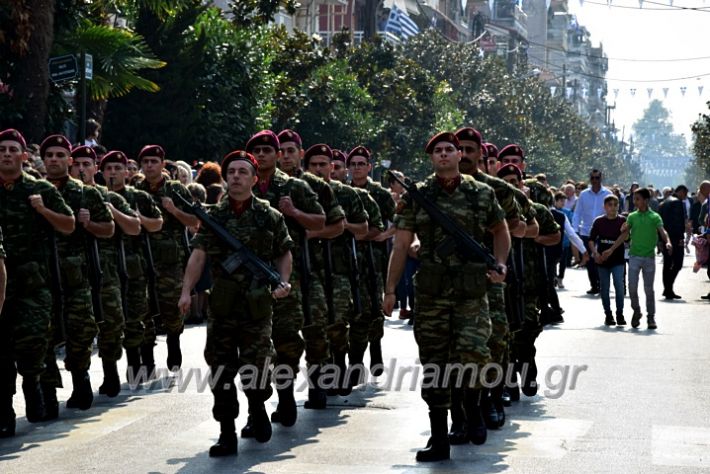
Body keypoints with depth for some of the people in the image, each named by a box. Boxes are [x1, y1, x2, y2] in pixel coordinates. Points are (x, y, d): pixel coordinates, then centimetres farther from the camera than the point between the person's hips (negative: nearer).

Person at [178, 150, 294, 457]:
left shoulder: (270, 216, 4)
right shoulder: (214, 216, 6)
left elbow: (284, 254, 12)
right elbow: (198, 255, -2)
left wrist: (283, 281, -6)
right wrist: (186, 291, -13)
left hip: (257, 305, -1)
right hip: (222, 305, 2)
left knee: (255, 367, 0)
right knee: (221, 370, 1)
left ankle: (258, 410, 32)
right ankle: (227, 434, 9)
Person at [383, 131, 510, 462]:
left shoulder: (482, 194, 5)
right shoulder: (416, 196, 4)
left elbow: (500, 230, 20)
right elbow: (401, 244, 4)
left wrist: (500, 264, 3)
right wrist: (390, 289, 0)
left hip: (472, 289, -1)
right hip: (431, 290, 1)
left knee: (472, 351, -17)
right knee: (433, 364, 3)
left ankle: (473, 405, 15)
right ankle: (439, 440, 11)